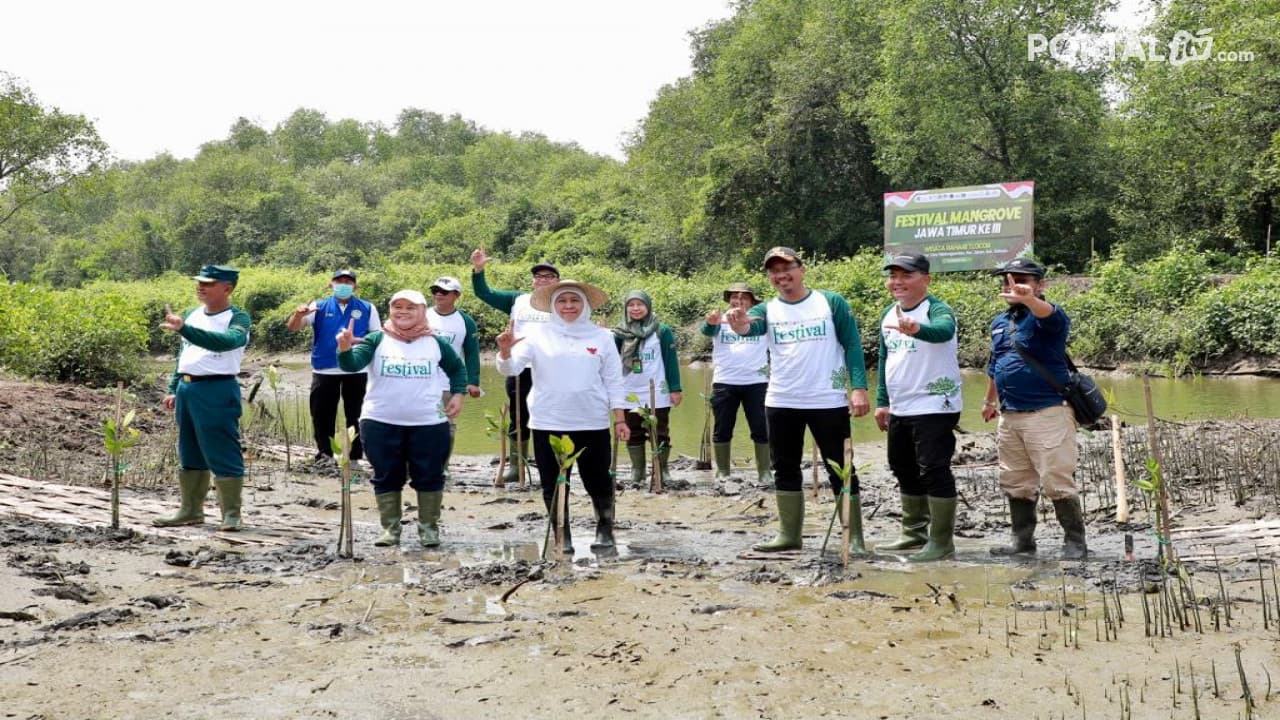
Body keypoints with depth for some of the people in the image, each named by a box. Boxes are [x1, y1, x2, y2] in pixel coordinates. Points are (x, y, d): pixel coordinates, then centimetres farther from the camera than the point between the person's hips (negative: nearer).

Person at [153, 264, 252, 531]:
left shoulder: (237, 318, -9)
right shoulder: (192, 315, 14)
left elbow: (226, 341, -31)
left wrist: (184, 328, -38)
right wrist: (173, 389, 17)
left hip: (217, 391, -8)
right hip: (186, 388, 8)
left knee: (223, 454, -5)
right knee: (189, 453, 14)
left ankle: (231, 514, 2)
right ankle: (191, 510, 23)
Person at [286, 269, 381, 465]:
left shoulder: (367, 308, 3)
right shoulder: (319, 307, 3)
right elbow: (293, 328, -7)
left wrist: (358, 340, -15)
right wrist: (298, 314, -29)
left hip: (356, 371, 0)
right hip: (325, 371, 0)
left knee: (355, 414, 7)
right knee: (322, 414, 6)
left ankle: (355, 456, 15)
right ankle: (324, 454, 17)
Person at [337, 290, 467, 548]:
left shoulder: (435, 343, 3)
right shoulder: (377, 340, -2)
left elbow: (457, 368, 20)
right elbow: (352, 364, -17)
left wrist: (457, 394, 6)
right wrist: (345, 349, -37)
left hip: (428, 423, 1)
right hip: (381, 423, 0)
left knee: (429, 477, 6)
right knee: (386, 477, 7)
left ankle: (429, 527, 19)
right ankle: (390, 528, 18)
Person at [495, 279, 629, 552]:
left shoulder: (601, 336, 4)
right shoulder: (538, 337, 1)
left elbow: (613, 381, 7)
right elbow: (510, 368, -7)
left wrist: (620, 419, 2)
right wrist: (505, 350, -29)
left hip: (593, 424, 0)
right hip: (549, 425, 0)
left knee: (598, 481, 7)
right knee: (553, 485, 6)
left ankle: (605, 531, 26)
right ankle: (562, 536, 18)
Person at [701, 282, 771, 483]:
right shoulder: (720, 321, 3)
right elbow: (707, 330, -18)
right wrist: (711, 322, -41)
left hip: (756, 382, 0)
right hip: (724, 383, 0)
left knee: (761, 429, 1)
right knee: (722, 429, 6)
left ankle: (764, 472, 8)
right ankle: (722, 471, 16)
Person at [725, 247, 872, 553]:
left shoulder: (831, 303, -2)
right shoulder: (767, 310, 3)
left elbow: (852, 345, -3)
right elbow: (753, 325, -19)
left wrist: (859, 387, -13)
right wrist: (740, 325, -44)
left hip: (828, 402, -3)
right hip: (781, 404, 3)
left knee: (841, 471, 2)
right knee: (785, 471, 11)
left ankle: (855, 538, 8)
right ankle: (789, 535, 23)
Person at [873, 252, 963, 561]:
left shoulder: (937, 309, -14)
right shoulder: (888, 314, 10)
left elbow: (943, 330, -39)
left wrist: (917, 329, -60)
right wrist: (882, 402, 15)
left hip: (934, 407, -9)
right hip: (899, 410, 9)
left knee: (934, 471, -9)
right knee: (905, 473, 16)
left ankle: (942, 542, -2)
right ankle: (914, 534, 29)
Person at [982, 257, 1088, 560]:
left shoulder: (1048, 317, -9)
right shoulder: (999, 322, 14)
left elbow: (1049, 315, -36)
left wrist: (1028, 299, -57)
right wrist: (990, 401, 34)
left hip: (1047, 413, -7)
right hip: (1008, 416, 8)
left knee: (1057, 482, -6)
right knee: (1016, 484, 14)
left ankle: (1075, 542, 5)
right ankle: (1023, 540, 25)